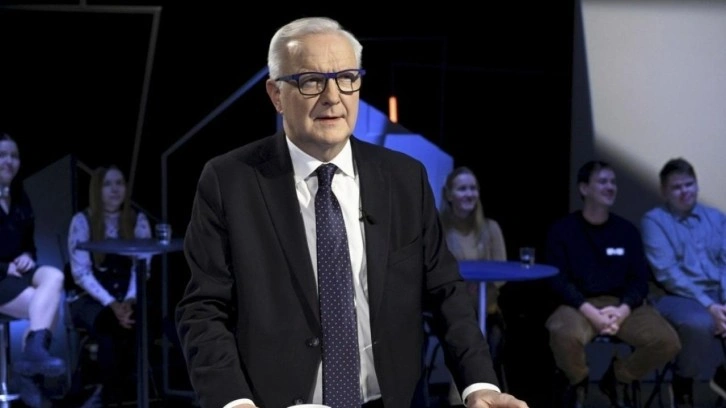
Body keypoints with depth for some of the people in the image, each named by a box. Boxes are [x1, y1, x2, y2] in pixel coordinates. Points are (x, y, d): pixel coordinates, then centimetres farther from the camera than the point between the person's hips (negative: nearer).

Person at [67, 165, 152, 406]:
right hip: (91, 299, -2)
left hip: (127, 299, 2)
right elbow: (81, 273, -9)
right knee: (110, 326, -35)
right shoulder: (82, 221, -3)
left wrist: (130, 300, -20)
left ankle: (128, 385, -14)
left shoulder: (138, 220, 5)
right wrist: (111, 304, -21)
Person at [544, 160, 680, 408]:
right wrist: (592, 313, -21)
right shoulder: (562, 230, 1)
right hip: (579, 304, -3)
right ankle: (578, 383, 1)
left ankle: (616, 379, 10)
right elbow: (558, 280, -6)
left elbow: (639, 279, 7)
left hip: (622, 305, 3)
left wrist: (622, 311, -14)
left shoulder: (626, 230, 11)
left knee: (667, 341, -21)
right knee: (564, 335, -38)